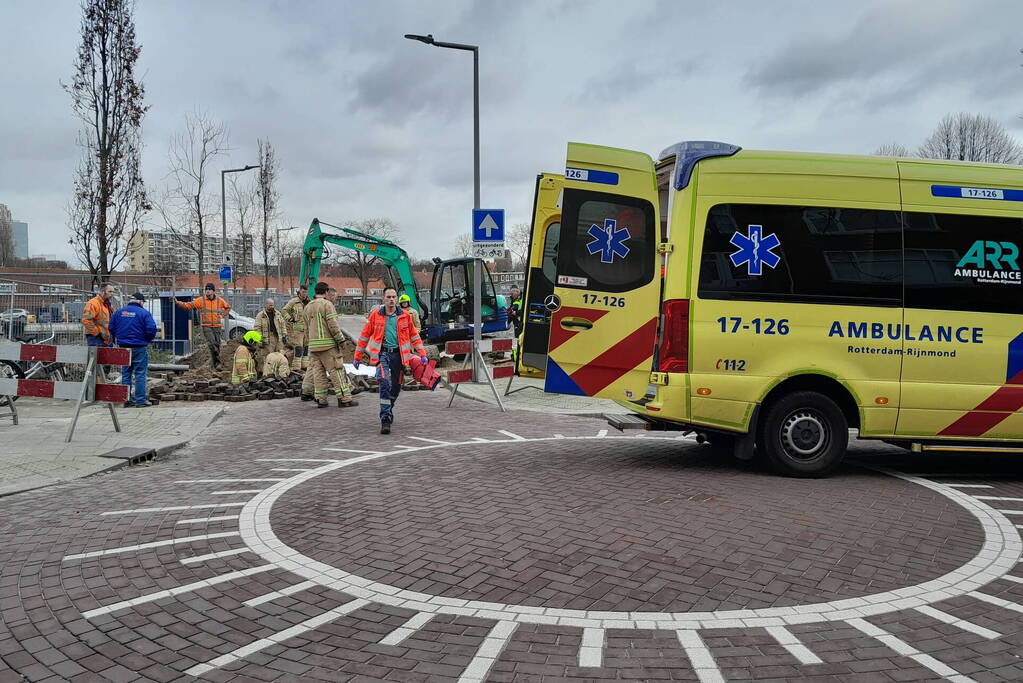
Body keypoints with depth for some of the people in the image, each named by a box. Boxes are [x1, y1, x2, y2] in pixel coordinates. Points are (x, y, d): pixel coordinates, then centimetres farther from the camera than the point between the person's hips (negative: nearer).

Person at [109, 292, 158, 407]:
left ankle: (126, 400, 13)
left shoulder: (118, 312, 7)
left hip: (123, 347, 5)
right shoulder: (144, 313, -8)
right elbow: (151, 329, -16)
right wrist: (148, 340, 3)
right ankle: (140, 401, -1)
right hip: (139, 348, -5)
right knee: (141, 374, 0)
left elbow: (111, 328, 8)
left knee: (125, 374, 12)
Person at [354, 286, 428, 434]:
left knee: (396, 386, 12)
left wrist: (422, 355, 8)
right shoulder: (375, 314, 0)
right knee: (384, 382, -22)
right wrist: (357, 357, 9)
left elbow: (414, 336, 13)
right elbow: (364, 336, 7)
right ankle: (385, 418, -22)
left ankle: (387, 411, 37)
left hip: (398, 354, 3)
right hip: (382, 353, -3)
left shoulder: (404, 316, 4)